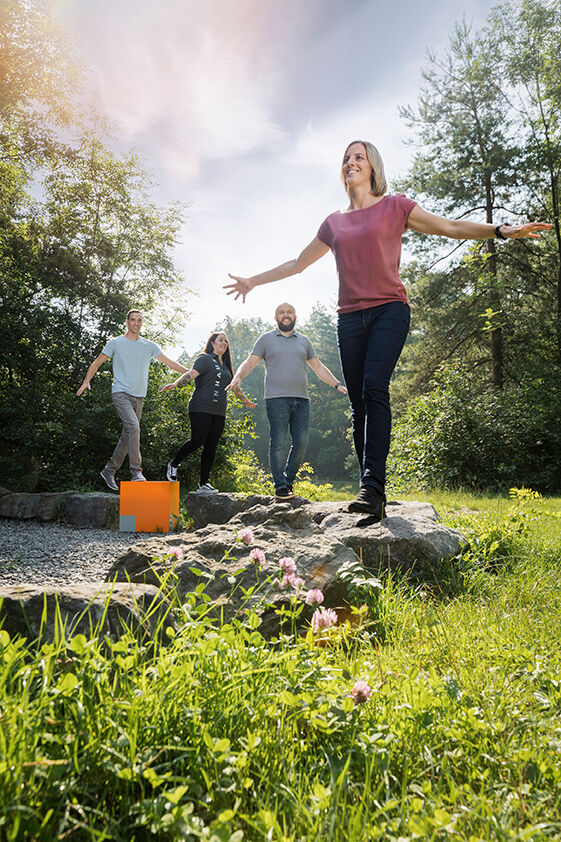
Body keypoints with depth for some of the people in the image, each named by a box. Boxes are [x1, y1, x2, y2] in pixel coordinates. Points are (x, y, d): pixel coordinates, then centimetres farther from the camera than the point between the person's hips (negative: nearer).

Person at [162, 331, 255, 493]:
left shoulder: (226, 365, 22)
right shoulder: (204, 359, 1)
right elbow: (191, 374, -14)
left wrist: (245, 400, 44)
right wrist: (176, 383, -31)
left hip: (219, 413, 7)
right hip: (201, 409, -6)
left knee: (211, 447, 1)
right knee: (197, 440, -13)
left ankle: (204, 483, 5)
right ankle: (173, 464, 12)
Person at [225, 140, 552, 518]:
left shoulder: (395, 206, 12)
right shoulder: (334, 222, 21)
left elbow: (451, 227, 8)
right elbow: (297, 263, 30)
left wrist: (501, 230, -5)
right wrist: (253, 281, 32)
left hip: (389, 309, -3)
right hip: (350, 317, 4)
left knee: (374, 388, -25)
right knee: (360, 406, -4)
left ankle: (373, 485, -28)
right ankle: (372, 493, -1)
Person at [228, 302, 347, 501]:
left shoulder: (304, 341, 21)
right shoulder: (266, 339, 12)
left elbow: (318, 367, 23)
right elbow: (250, 362, 6)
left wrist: (337, 384, 14)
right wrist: (238, 377, -14)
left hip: (301, 399, 4)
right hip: (277, 398, -3)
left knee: (301, 441, -2)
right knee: (278, 442, -8)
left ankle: (289, 479, 12)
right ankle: (280, 486, -3)